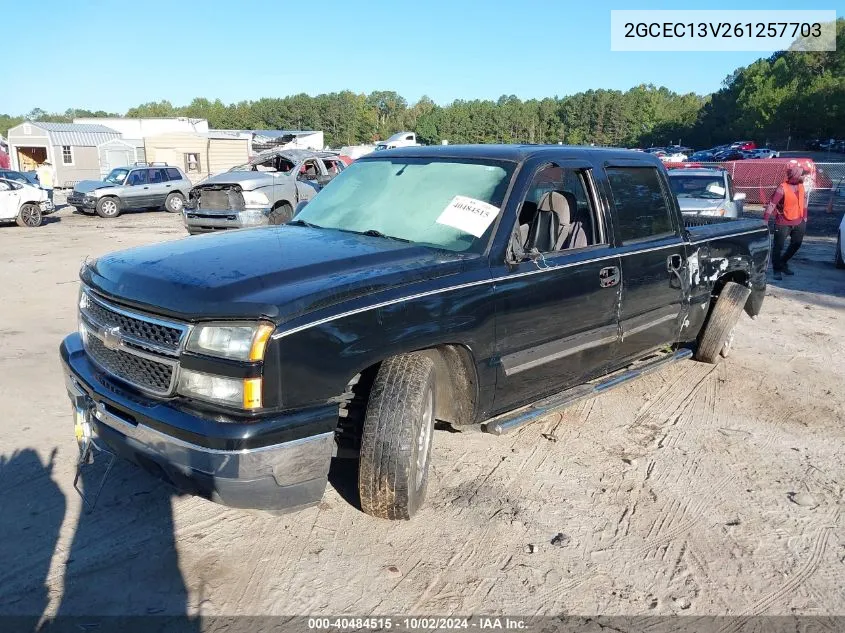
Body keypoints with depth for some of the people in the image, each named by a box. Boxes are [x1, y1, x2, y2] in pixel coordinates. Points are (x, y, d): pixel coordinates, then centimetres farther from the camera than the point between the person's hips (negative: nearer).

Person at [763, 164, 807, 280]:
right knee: (778, 247, -4)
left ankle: (783, 263, 35)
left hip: (798, 222, 7)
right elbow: (771, 204, -23)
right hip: (783, 223, -7)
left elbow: (804, 200, 14)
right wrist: (765, 220, -27)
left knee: (796, 245, 16)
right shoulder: (782, 188, -20)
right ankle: (777, 270, 8)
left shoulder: (801, 185, 2)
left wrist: (804, 217, 15)